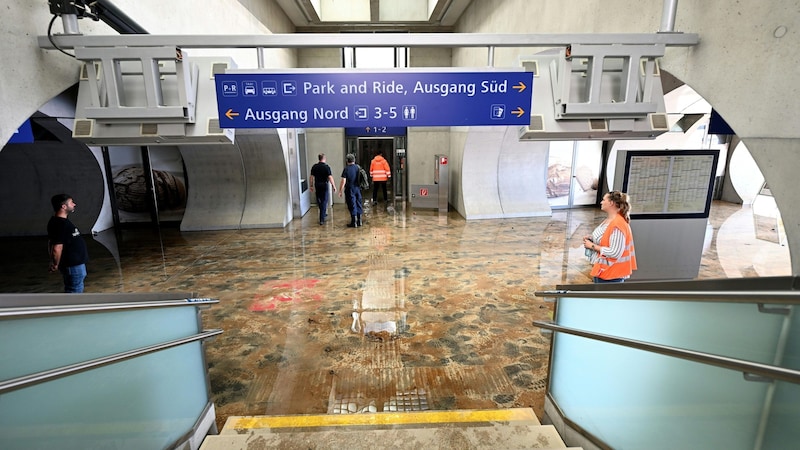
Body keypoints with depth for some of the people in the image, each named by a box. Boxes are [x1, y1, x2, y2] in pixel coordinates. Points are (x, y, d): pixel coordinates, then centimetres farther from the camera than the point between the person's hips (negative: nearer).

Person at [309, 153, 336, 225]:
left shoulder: (314, 167, 1)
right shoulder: (326, 167, -11)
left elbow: (312, 177, 4)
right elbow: (330, 177, -16)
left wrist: (312, 185, 12)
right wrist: (334, 186, -10)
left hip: (317, 185, 4)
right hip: (324, 185, -4)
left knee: (319, 200, 19)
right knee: (324, 201, -1)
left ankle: (323, 213, 35)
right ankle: (322, 219, -3)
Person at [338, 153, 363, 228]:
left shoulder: (346, 169, -12)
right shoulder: (358, 168, 1)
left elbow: (343, 181, -15)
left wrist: (340, 191, -9)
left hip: (350, 190, -4)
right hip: (358, 189, 4)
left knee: (352, 205, 2)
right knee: (359, 204, 12)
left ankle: (354, 222, 6)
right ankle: (359, 221, 18)